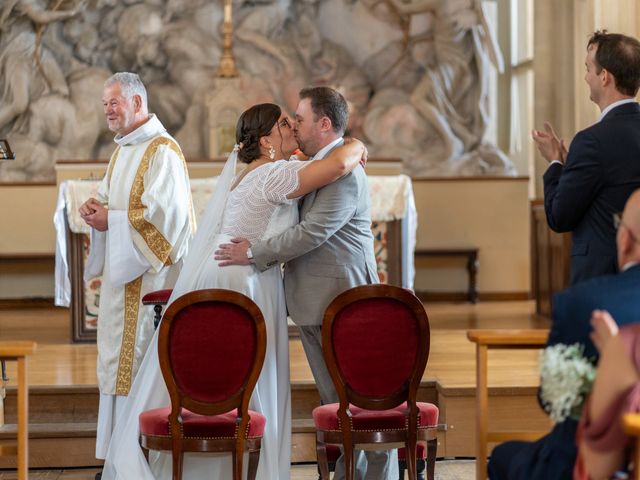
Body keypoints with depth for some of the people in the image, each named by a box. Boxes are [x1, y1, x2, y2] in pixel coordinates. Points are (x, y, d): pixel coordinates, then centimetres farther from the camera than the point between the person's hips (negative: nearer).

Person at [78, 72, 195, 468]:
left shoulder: (162, 150, -13)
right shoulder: (122, 150, 16)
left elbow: (162, 211, -21)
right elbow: (111, 198, 23)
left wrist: (110, 220, -15)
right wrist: (95, 206, 0)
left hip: (150, 271, -9)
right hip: (122, 270, 9)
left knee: (141, 352, -7)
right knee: (120, 352, 10)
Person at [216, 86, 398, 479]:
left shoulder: (344, 174, -16)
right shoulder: (313, 166, 15)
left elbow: (311, 232, -21)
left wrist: (254, 253, -15)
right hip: (313, 305, 10)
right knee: (335, 401, 13)